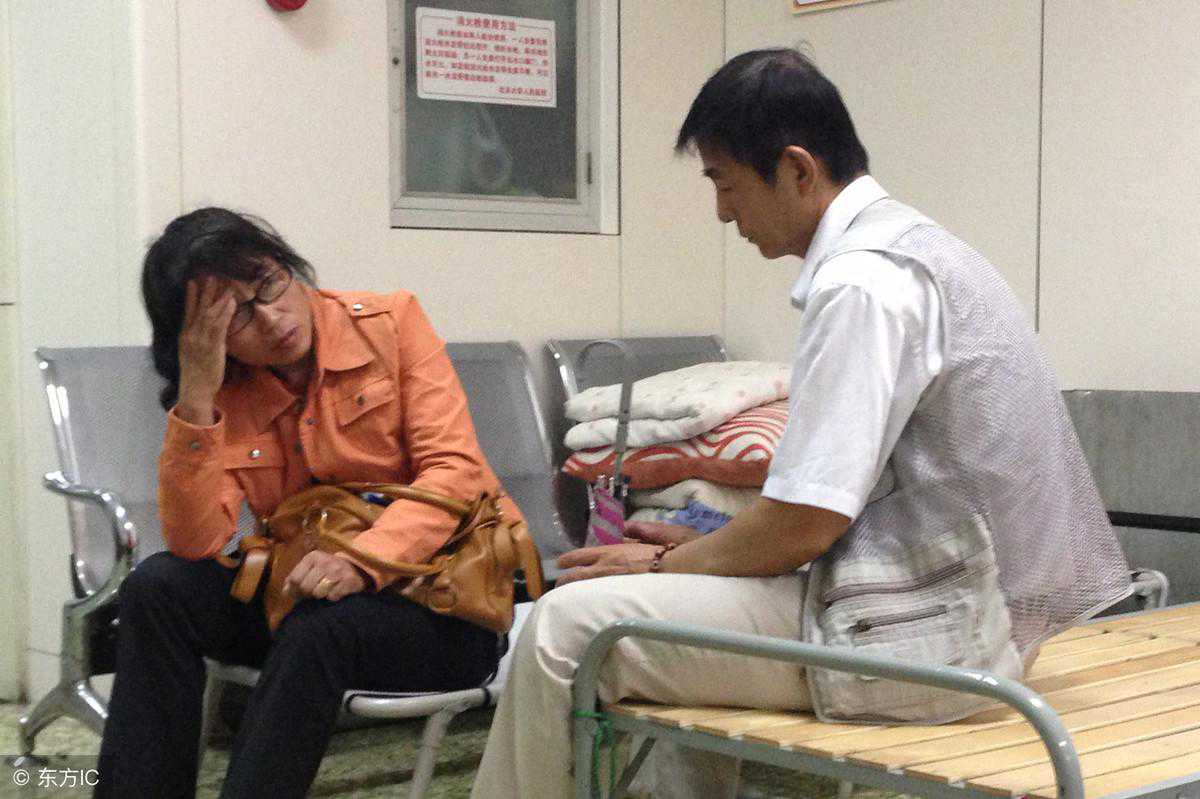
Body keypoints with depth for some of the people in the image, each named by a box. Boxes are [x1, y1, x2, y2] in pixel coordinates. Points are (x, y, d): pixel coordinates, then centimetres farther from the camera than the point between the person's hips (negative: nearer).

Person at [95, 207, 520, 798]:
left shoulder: (391, 322, -6)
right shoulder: (223, 396, 1)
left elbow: (454, 468, -16)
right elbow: (196, 543, -13)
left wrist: (360, 562, -31)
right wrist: (195, 393, -20)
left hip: (445, 605, -3)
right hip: (306, 593, 4)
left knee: (320, 626, -33)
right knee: (156, 588, -17)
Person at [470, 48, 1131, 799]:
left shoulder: (861, 282, -18)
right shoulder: (911, 245, 13)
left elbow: (804, 522, -19)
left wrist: (662, 566, -2)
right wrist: (697, 546, 14)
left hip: (919, 636, -10)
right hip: (972, 607, 10)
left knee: (568, 625, -12)